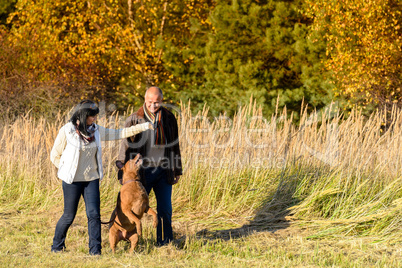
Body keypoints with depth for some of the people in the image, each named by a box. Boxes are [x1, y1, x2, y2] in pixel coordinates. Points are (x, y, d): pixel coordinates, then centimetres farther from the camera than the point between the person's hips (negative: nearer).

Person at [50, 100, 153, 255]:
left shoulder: (96, 130, 3)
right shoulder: (67, 131, -11)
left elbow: (117, 134, 9)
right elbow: (55, 155, -2)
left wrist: (142, 127, 6)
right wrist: (68, 170, -1)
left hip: (91, 179, 4)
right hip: (72, 180, -4)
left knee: (94, 214, -4)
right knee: (69, 215, 3)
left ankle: (95, 250, 2)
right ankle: (57, 246, 25)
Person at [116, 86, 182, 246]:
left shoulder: (169, 119, 6)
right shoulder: (135, 119, -3)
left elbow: (175, 146, 13)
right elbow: (126, 144, -4)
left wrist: (177, 171, 13)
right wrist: (121, 165, -17)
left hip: (163, 171, 3)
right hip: (143, 171, -3)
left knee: (165, 208, 6)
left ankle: (164, 242, 16)